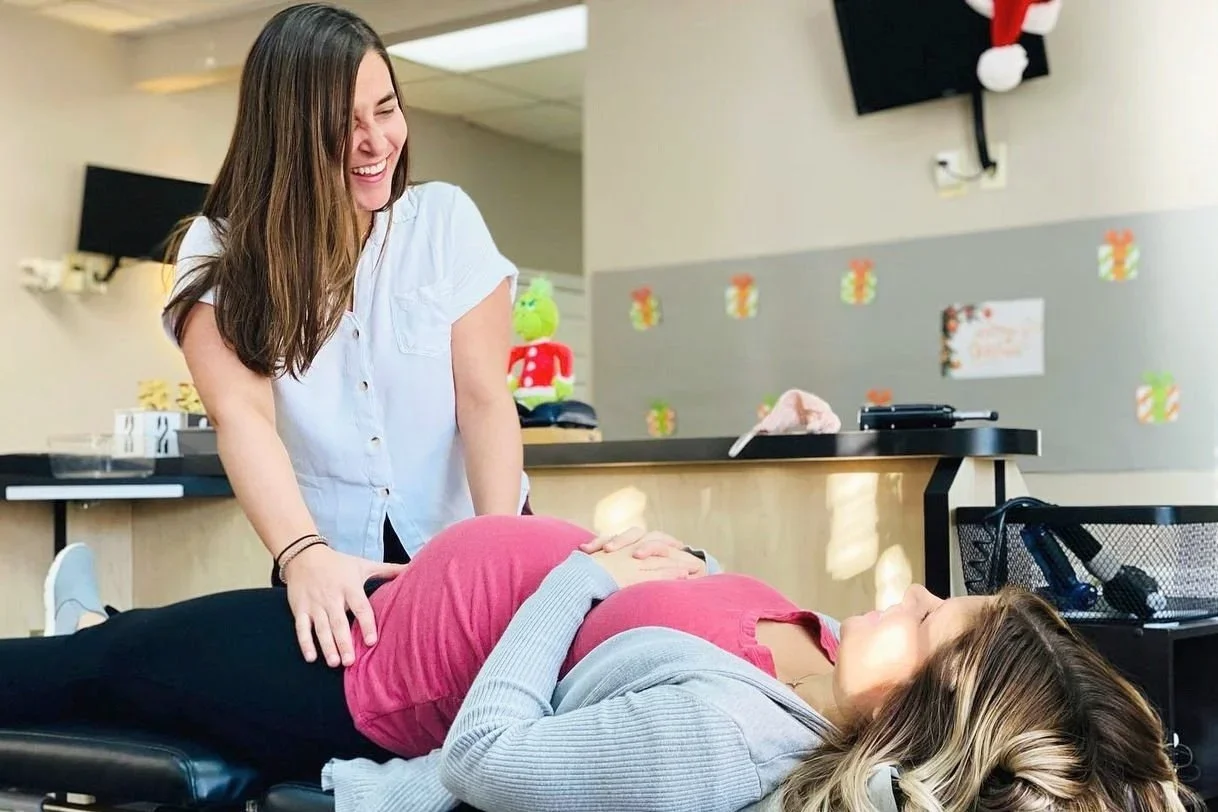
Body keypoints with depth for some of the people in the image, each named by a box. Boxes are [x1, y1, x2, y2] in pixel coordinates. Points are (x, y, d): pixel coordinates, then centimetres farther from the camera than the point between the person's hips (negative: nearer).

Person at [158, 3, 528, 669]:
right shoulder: (220, 253, -4)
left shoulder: (446, 219, -1)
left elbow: (484, 399, -6)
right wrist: (304, 555, -35)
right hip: (335, 575, 0)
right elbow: (241, 415, -18)